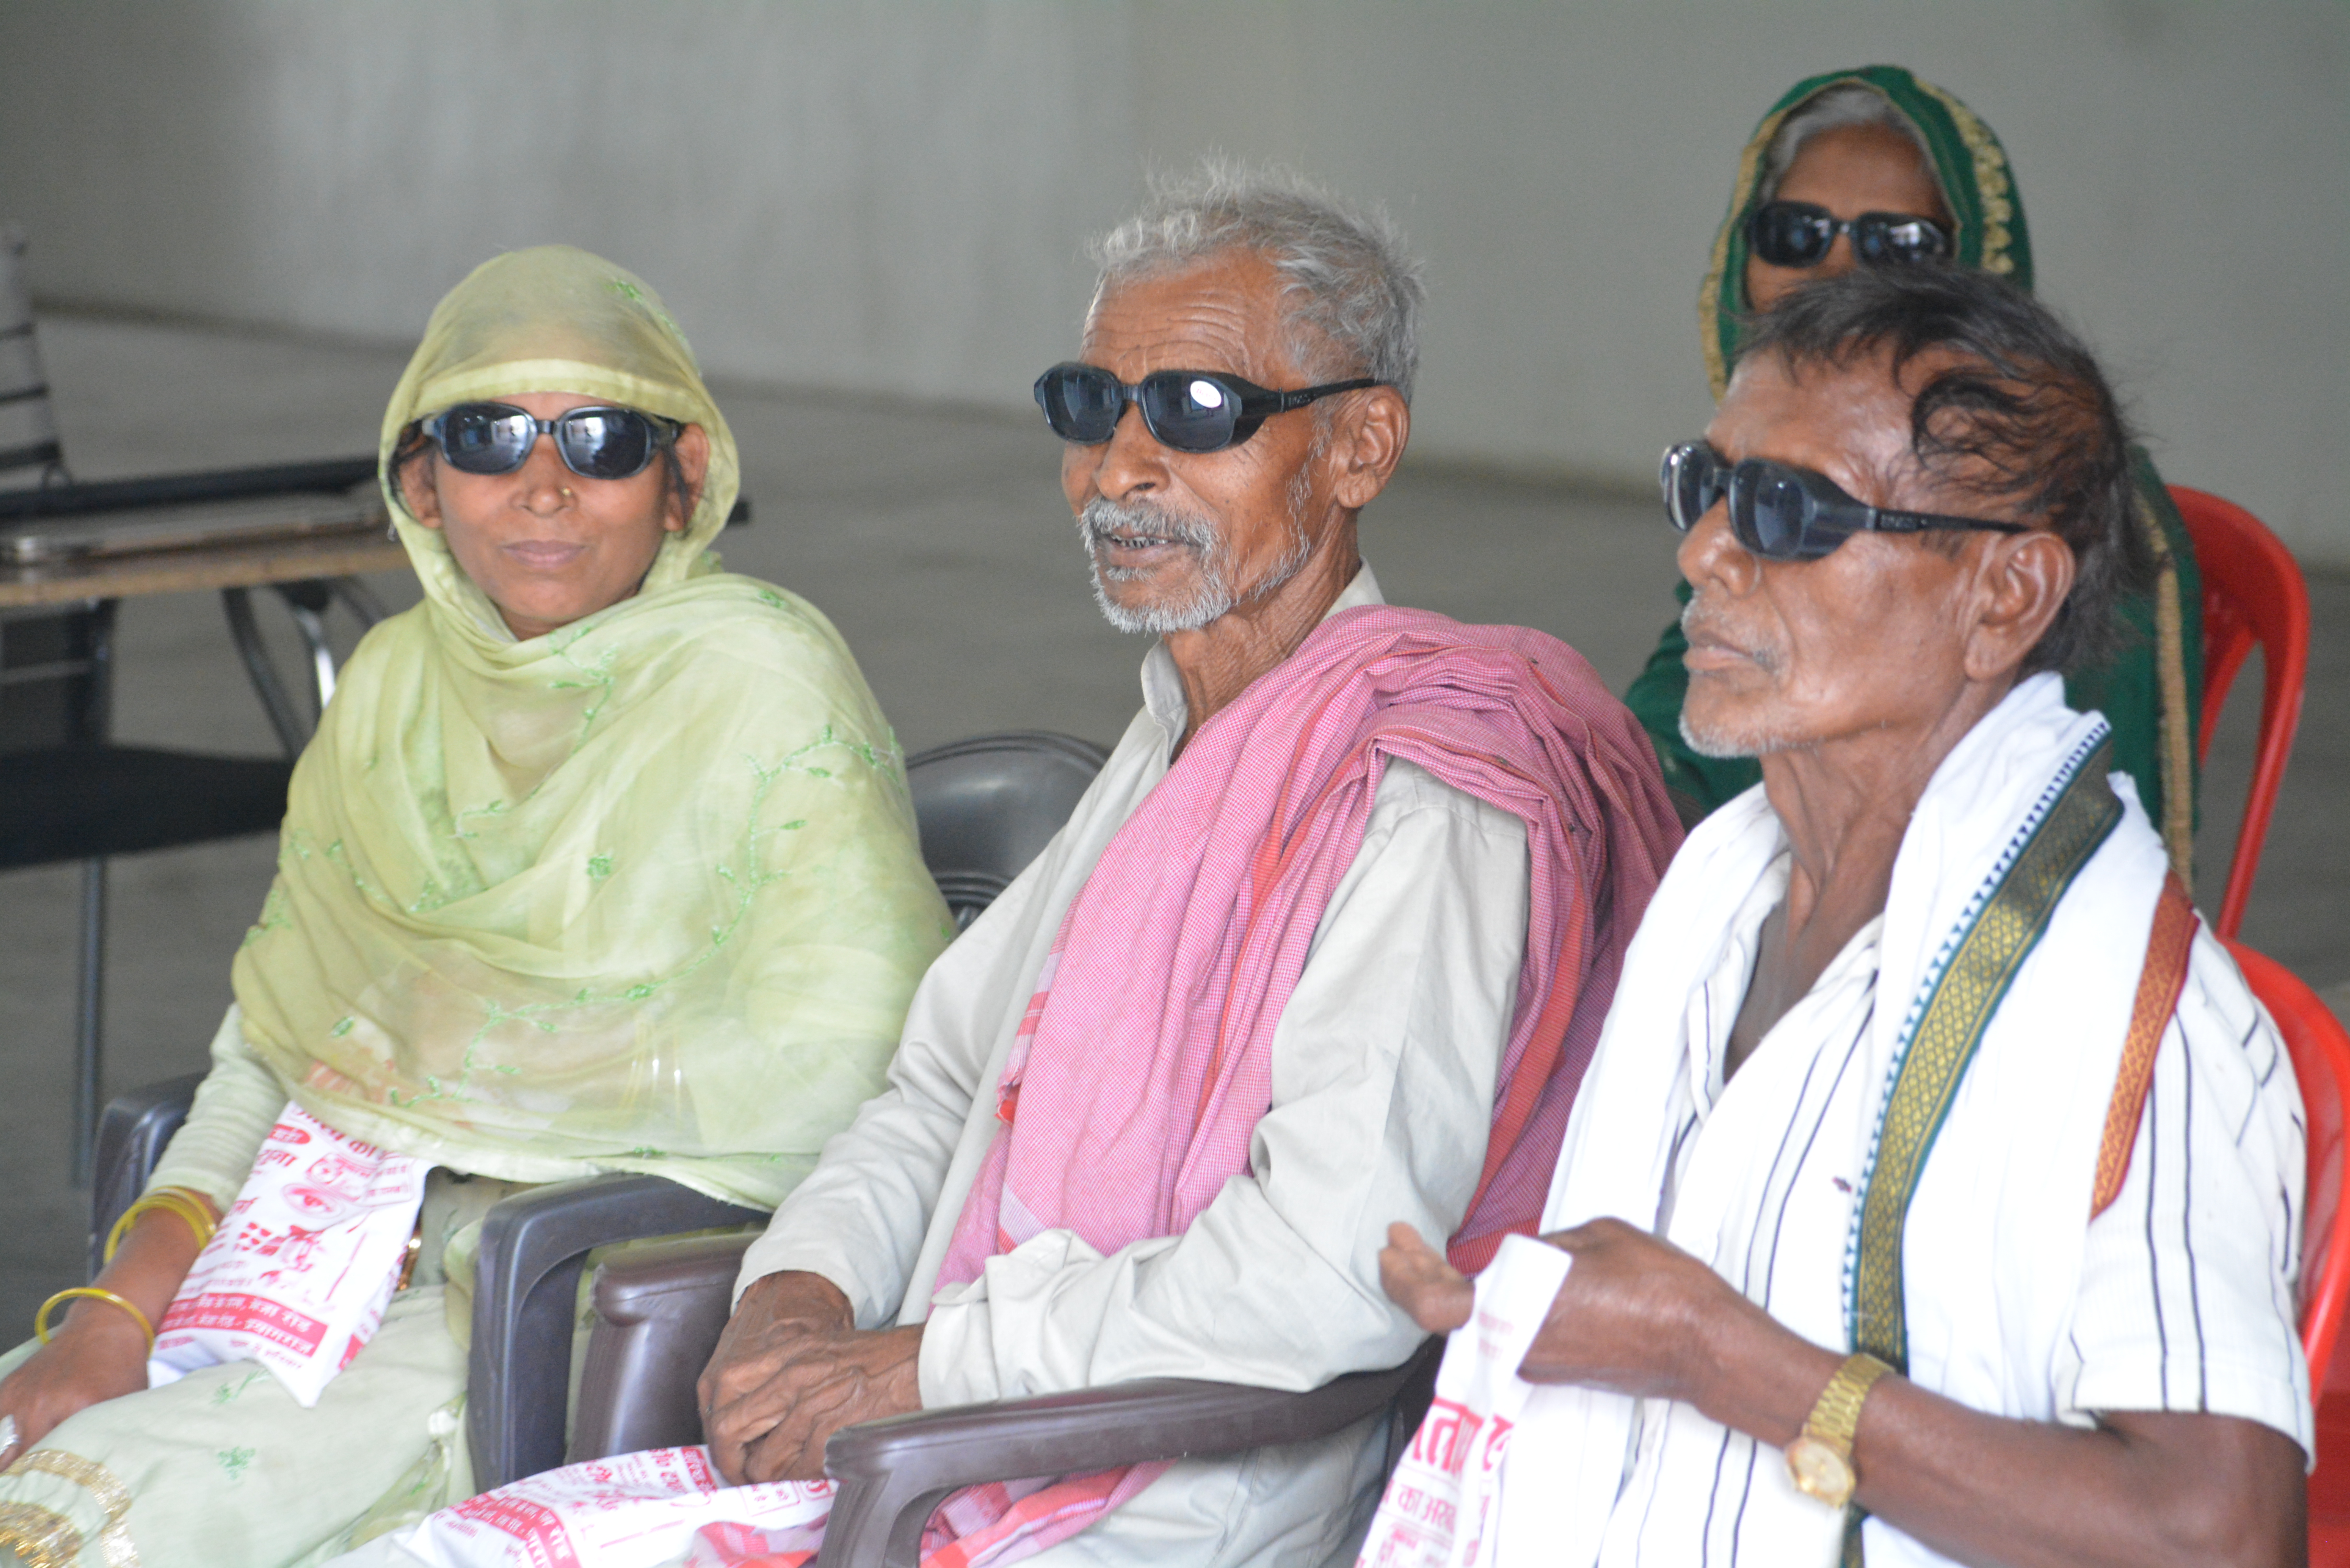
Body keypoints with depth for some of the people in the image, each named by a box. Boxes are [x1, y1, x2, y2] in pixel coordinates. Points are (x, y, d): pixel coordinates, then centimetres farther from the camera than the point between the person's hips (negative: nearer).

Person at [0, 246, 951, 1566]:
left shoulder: (760, 681, -7)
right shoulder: (397, 682, 13)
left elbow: (845, 1061, -16)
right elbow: (276, 1046, 10)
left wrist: (477, 1067, -11)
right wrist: (123, 1308, -5)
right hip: (368, 1250, 6)